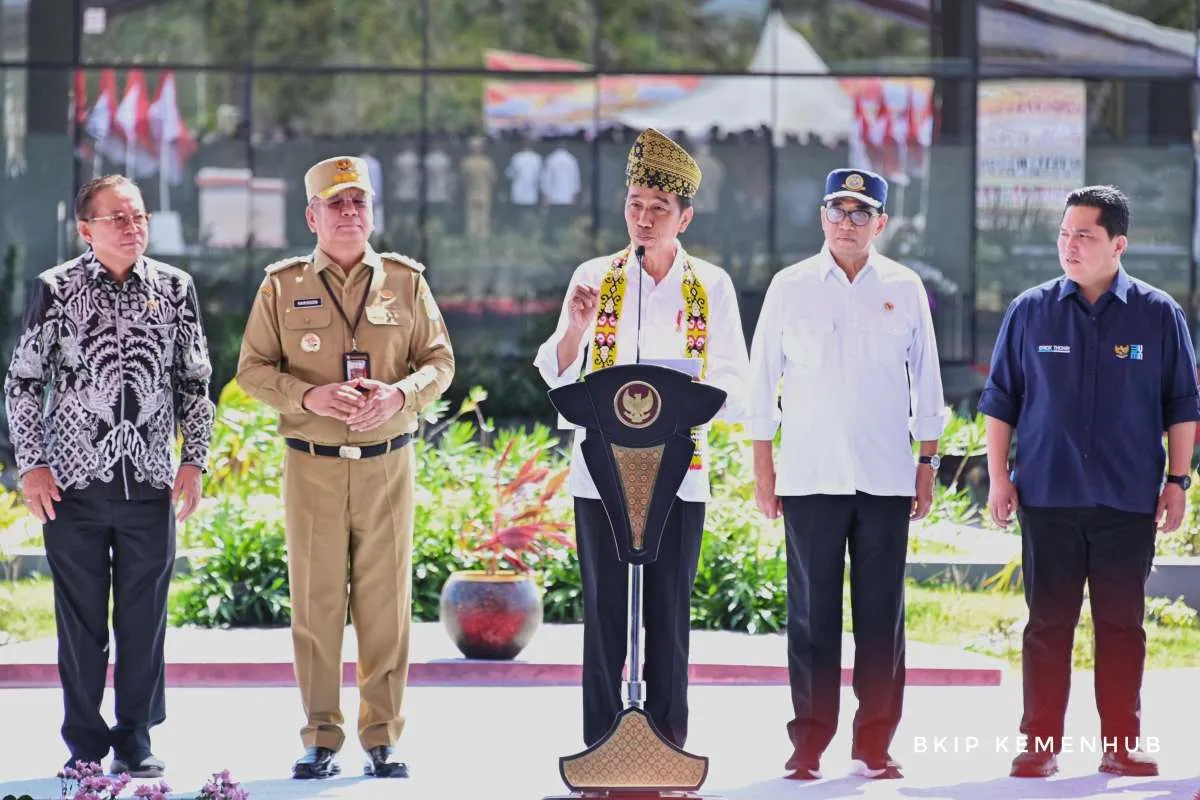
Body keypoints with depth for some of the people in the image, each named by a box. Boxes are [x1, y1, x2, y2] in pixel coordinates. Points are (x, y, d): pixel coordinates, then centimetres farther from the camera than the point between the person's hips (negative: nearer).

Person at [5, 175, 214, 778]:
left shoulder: (175, 288, 5)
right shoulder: (55, 290, -1)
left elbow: (195, 382, 11)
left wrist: (194, 460, 3)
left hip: (151, 480, 2)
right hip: (74, 480, -2)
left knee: (144, 619, 5)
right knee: (81, 620, 4)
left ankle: (135, 743, 15)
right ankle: (85, 745, 14)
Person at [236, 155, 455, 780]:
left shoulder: (406, 282, 7)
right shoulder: (282, 286, 5)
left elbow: (439, 361, 7)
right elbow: (253, 369, 2)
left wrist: (400, 394, -14)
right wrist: (309, 396, -16)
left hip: (388, 463, 1)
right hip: (312, 464, -1)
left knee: (386, 602, 0)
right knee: (316, 601, 0)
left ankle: (383, 737, 7)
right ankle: (320, 739, 7)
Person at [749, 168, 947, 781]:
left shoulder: (904, 289, 6)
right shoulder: (790, 288, 4)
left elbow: (926, 383, 11)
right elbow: (762, 381, 6)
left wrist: (927, 464, 7)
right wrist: (763, 470, 2)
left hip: (885, 477, 1)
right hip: (809, 476, -1)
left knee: (882, 614, 2)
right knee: (812, 613, 0)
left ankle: (874, 745, 8)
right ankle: (808, 744, 6)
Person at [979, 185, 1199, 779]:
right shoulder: (1030, 312, 4)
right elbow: (1000, 400, 9)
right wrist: (998, 476, 3)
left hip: (1128, 501, 0)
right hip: (1047, 498, 0)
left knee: (1121, 624, 5)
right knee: (1047, 623, 3)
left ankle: (1122, 745, 12)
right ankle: (1040, 745, 9)